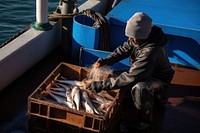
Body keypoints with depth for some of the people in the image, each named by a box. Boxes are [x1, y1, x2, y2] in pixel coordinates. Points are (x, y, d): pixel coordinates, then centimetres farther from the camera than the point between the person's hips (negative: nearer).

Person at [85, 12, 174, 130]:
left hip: (159, 79, -9)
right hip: (145, 73, 9)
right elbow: (123, 50, -6)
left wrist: (101, 85, -39)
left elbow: (131, 77, -40)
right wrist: (105, 61, -25)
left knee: (139, 88, -39)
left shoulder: (150, 52, -40)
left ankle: (145, 120, -9)